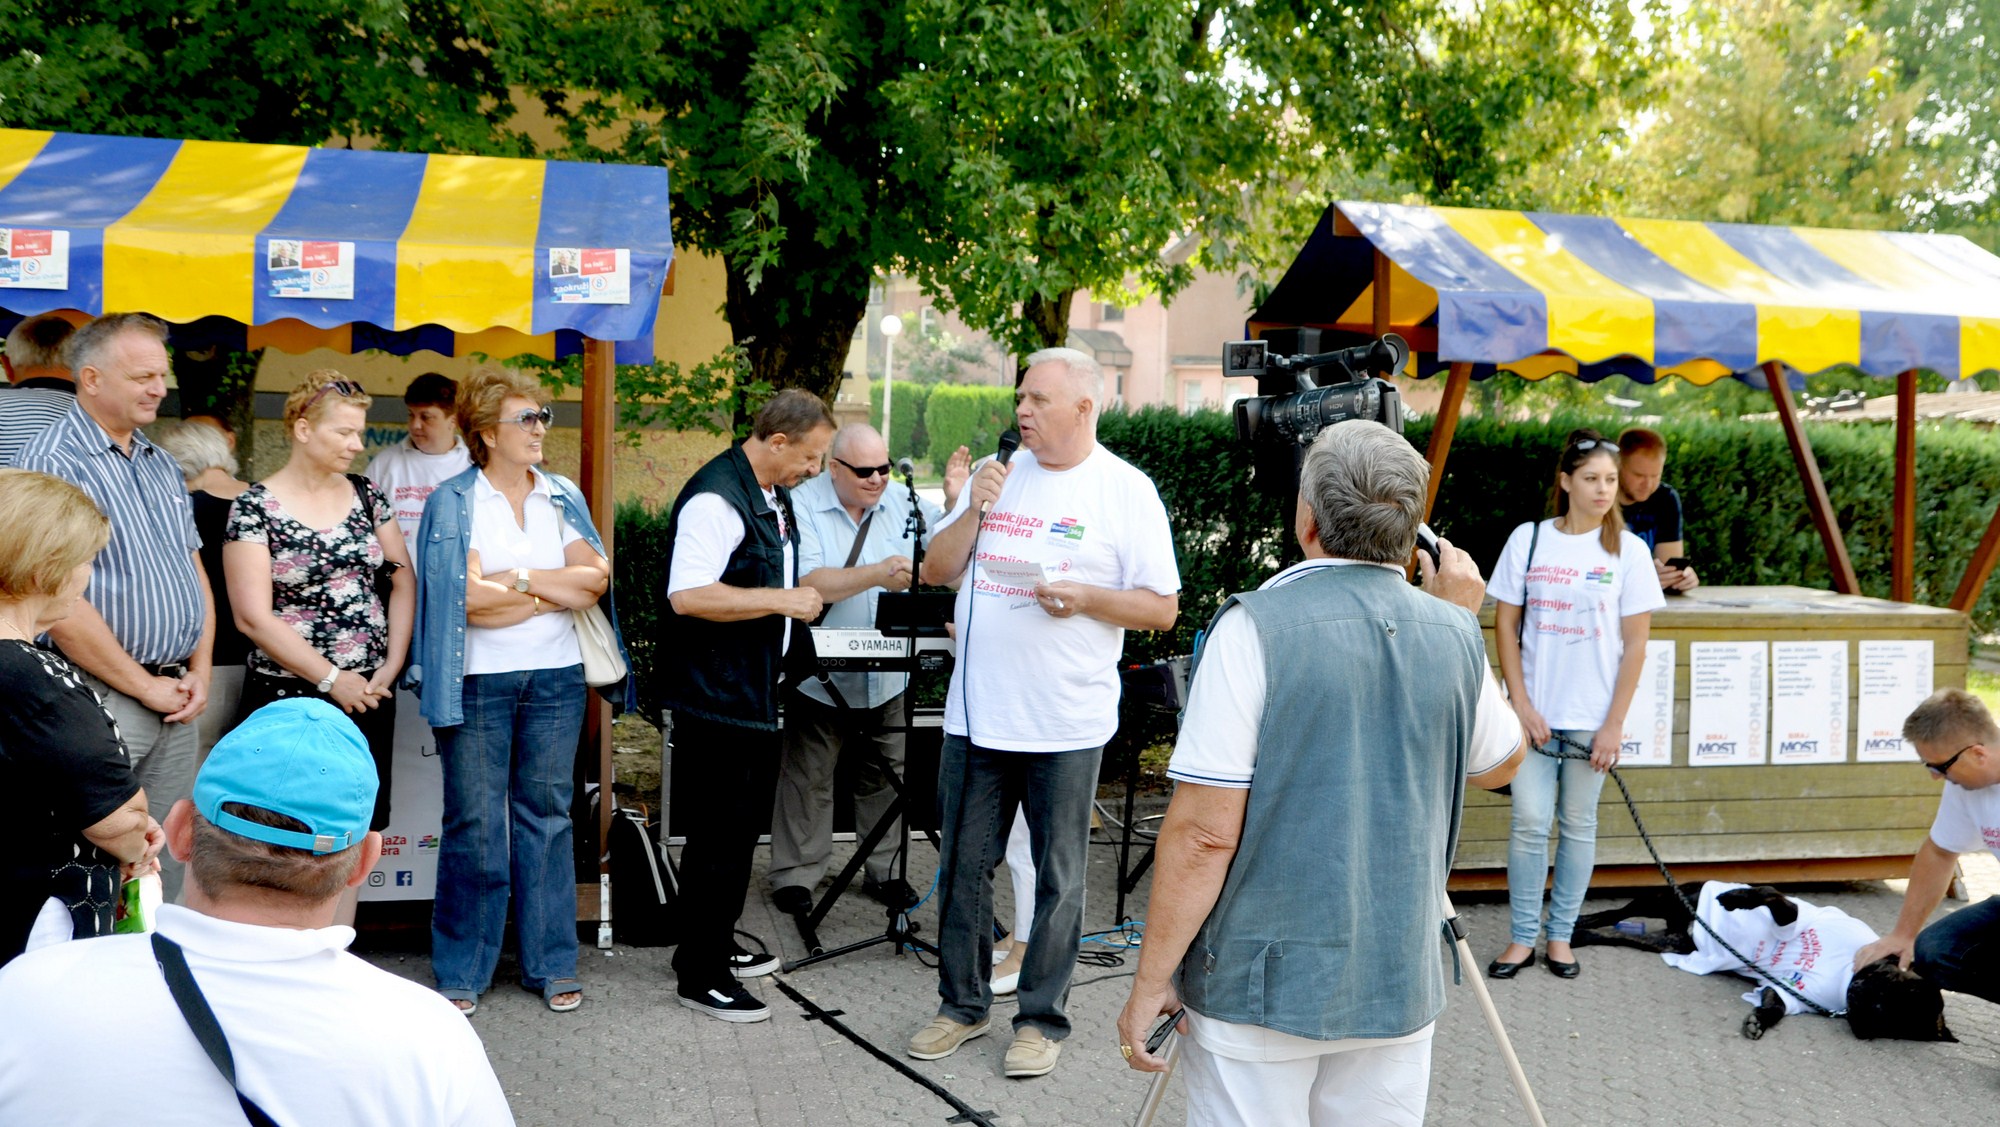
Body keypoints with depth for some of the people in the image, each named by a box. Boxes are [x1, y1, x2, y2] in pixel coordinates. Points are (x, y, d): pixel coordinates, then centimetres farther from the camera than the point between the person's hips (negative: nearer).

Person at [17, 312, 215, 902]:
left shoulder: (162, 465, 15)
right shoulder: (53, 462, -11)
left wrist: (198, 674, 5)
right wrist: (144, 687, -13)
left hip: (177, 702, 7)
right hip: (99, 699, -7)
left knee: (168, 867, 11)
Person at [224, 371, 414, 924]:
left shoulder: (365, 494, 8)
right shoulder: (256, 506, -7)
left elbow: (402, 581, 10)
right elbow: (253, 616, -11)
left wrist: (390, 667, -2)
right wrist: (331, 679, -12)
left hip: (368, 695, 5)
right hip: (290, 698, -4)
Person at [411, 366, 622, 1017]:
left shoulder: (563, 497, 10)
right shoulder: (453, 502, -2)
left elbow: (597, 578, -3)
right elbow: (467, 597, -14)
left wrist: (518, 579, -11)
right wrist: (557, 592, -7)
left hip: (556, 678, 4)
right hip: (478, 683, -3)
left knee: (548, 818, 8)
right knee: (475, 827, 0)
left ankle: (551, 965, 18)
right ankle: (461, 972, 12)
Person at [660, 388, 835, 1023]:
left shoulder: (773, 495, 14)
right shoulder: (716, 497, -20)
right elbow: (688, 595, -29)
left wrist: (800, 599, 15)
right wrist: (782, 600, -25)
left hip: (756, 690, 10)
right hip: (717, 696, -10)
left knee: (741, 824, 18)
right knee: (720, 832, -4)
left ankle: (714, 946, 32)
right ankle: (699, 976, 6)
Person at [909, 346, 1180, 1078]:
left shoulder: (1126, 491, -3)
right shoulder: (998, 473, 10)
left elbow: (1162, 608, -4)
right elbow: (935, 572, 9)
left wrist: (1084, 597, -19)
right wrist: (975, 510, -6)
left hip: (1066, 725, -4)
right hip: (976, 713, 4)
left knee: (1057, 878, 5)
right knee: (964, 866, 12)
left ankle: (1042, 1018, 18)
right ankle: (963, 1004, 26)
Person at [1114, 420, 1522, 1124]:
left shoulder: (1254, 629, -15)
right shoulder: (1454, 636, -1)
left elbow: (1204, 833, -17)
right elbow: (1499, 764, 19)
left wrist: (1151, 982, -8)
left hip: (1259, 987, -4)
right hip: (1399, 988, 5)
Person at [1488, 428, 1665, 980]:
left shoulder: (1627, 549, -1)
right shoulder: (1528, 539, 0)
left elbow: (1635, 644, -1)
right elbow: (1505, 625, 2)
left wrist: (1615, 723, -6)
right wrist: (1522, 704, -5)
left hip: (1592, 716, 0)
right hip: (1535, 711, 0)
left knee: (1578, 825, 8)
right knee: (1529, 822, -2)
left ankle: (1561, 934, 20)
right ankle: (1523, 936, 9)